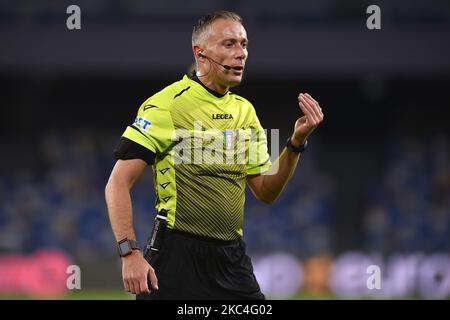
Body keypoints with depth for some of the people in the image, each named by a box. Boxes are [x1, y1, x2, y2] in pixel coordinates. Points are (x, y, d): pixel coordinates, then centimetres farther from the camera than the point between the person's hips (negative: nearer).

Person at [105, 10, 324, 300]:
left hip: (233, 258, 6)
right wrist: (130, 253, -20)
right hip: (178, 254, -6)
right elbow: (118, 183, -11)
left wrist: (297, 143, -1)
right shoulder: (167, 104, -8)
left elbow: (266, 192, 14)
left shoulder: (245, 110, 12)